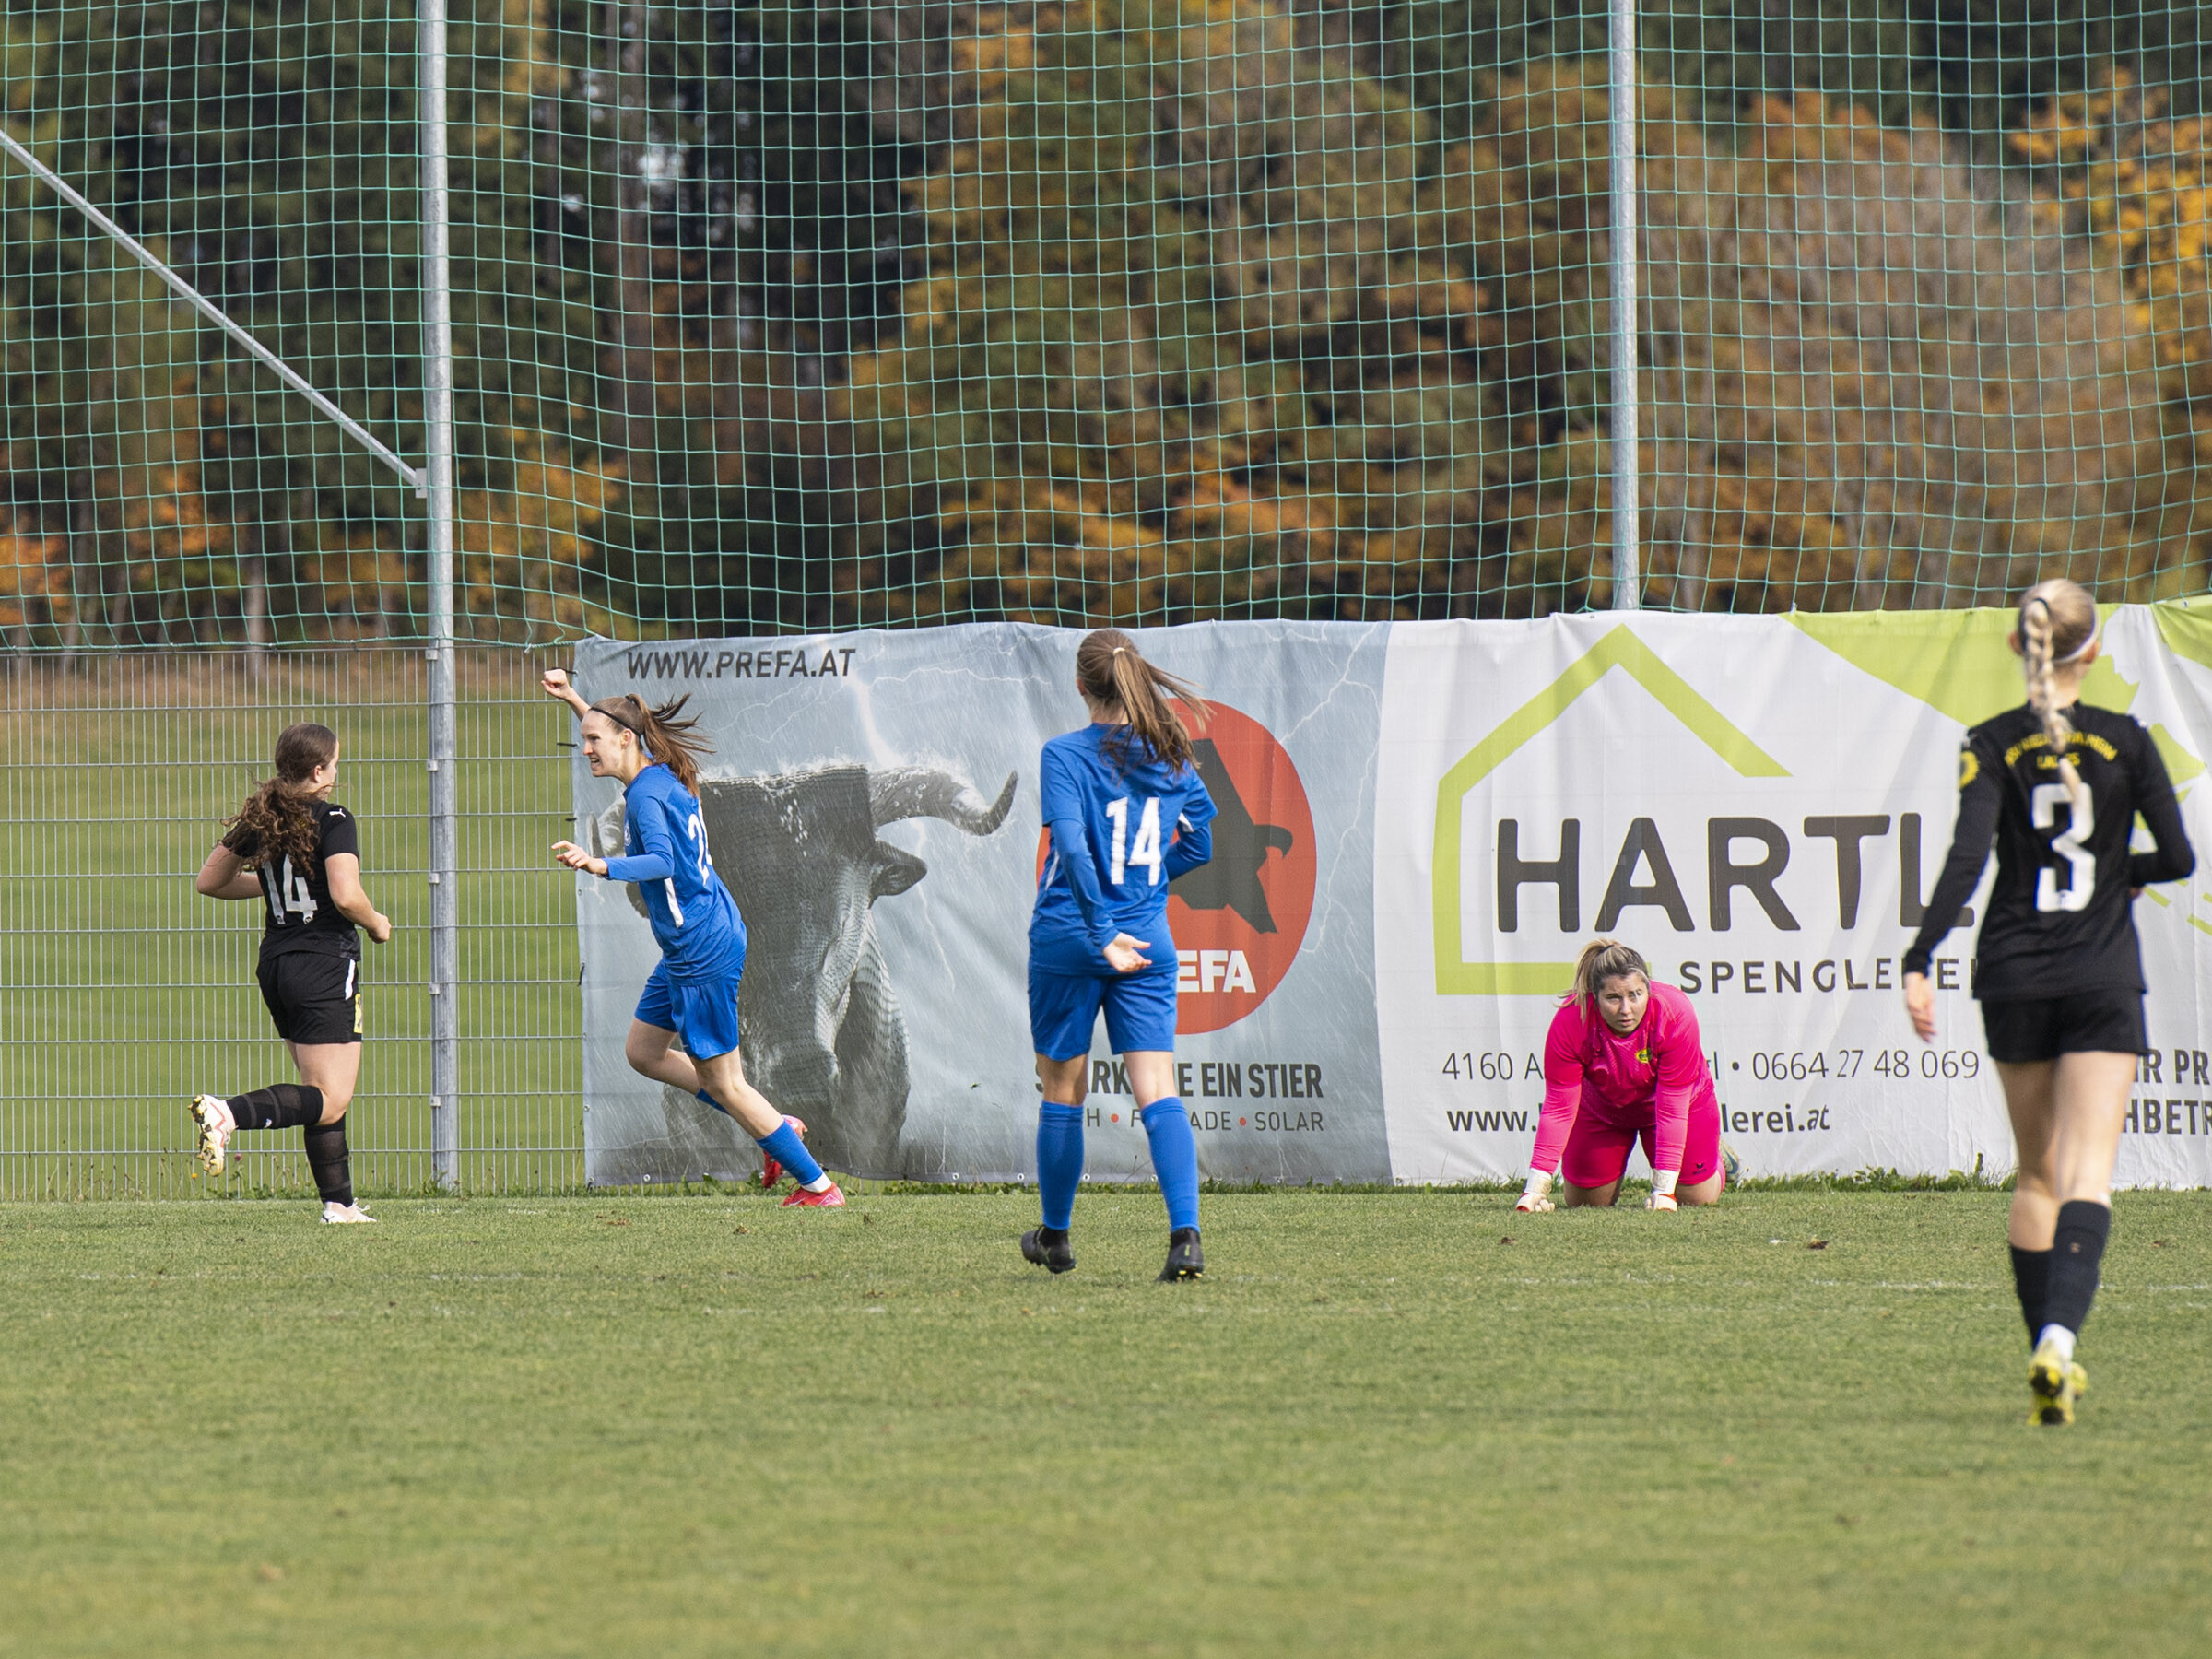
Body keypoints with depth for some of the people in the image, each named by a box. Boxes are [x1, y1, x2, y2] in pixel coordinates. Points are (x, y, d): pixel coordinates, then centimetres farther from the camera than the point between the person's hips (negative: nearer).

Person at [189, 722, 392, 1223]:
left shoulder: (259, 820, 8)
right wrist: (376, 923, -2)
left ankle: (339, 1201, 15)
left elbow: (210, 880, 17)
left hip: (276, 964, 8)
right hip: (326, 966, -8)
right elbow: (346, 896, -23)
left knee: (327, 1095, 16)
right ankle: (229, 1113, -29)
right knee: (330, 1101, -9)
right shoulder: (332, 821, -12)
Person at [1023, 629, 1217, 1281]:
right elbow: (1201, 843, 14)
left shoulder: (1065, 755, -9)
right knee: (1158, 1093, -5)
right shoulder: (1169, 757, 5)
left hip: (1068, 939, -3)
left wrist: (1102, 929, -22)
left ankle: (1055, 1234, 26)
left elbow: (1073, 846, -21)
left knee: (1062, 1093, 13)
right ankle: (1185, 1234, -21)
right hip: (1148, 943, 3)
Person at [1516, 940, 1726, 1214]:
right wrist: (1535, 1189, -34)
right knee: (1582, 1200, 1)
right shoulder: (1570, 1021, -35)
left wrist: (1664, 1191, -37)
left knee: (1698, 1198, -1)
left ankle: (1717, 1154, 35)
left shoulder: (1674, 1013, -38)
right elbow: (1559, 1108, -30)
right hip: (1601, 1107, 1)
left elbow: (1672, 1109, -35)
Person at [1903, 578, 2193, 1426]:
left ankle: (2048, 1352, 17)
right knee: (2088, 1170, -9)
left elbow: (1966, 860, -13)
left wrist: (1919, 961, -15)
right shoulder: (2125, 741, -2)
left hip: (2013, 978, 2)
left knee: (2037, 1173, 16)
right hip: (2103, 977, -2)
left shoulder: (1993, 745, -2)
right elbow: (2178, 858, 1)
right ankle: (2060, 1332, -31)